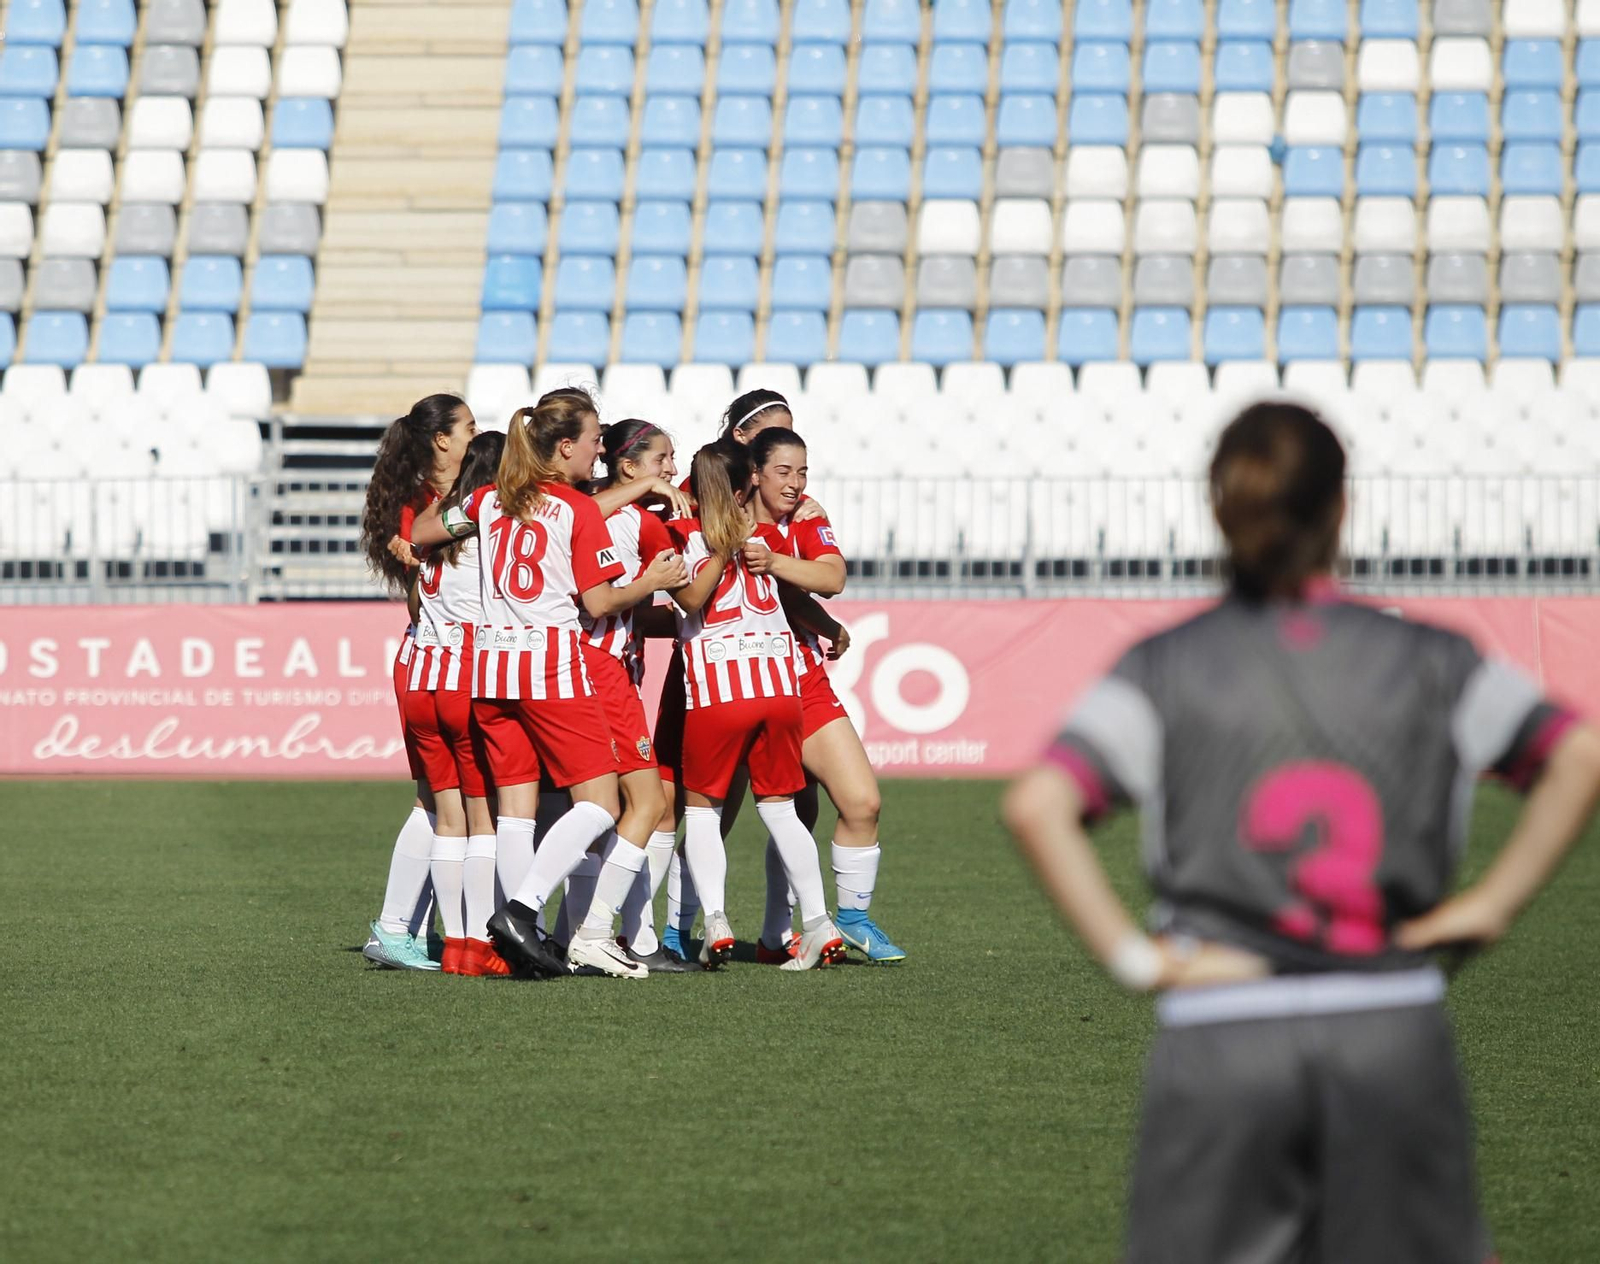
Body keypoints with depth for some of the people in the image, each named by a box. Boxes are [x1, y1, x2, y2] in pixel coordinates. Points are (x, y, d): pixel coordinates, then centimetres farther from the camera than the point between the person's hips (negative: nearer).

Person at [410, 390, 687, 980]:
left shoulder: (490, 499, 11)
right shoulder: (579, 510, -5)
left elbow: (419, 533, 23)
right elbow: (599, 602, -5)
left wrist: (442, 493, 41)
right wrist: (652, 581, 9)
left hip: (492, 663, 7)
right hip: (552, 660, -6)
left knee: (515, 804, 6)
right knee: (598, 804, -4)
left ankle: (523, 927, -1)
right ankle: (520, 908, -19)